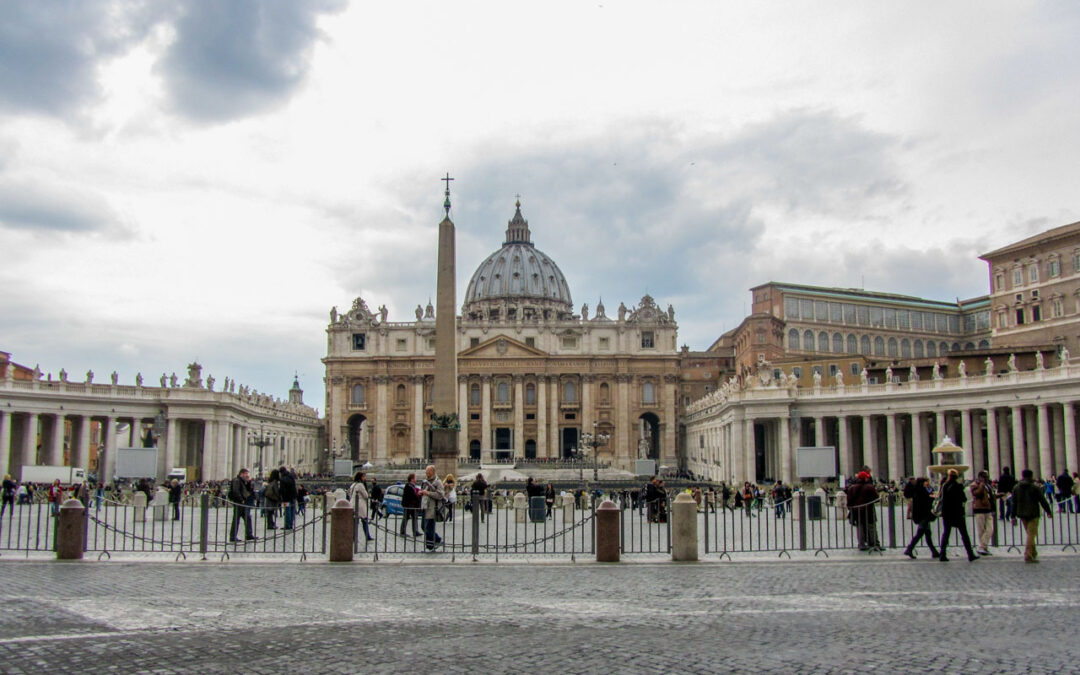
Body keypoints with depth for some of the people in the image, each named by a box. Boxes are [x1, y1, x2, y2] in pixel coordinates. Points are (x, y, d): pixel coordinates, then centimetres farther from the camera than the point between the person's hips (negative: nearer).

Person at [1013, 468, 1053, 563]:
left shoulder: (1016, 488, 5)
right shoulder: (1035, 488, -8)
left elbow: (1014, 503, 6)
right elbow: (1043, 501, -5)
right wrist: (1049, 512, 7)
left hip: (1022, 514, 5)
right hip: (1033, 514, -5)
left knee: (1029, 534, 18)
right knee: (1031, 535, -6)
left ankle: (1033, 554, 22)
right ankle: (1028, 556, -12)